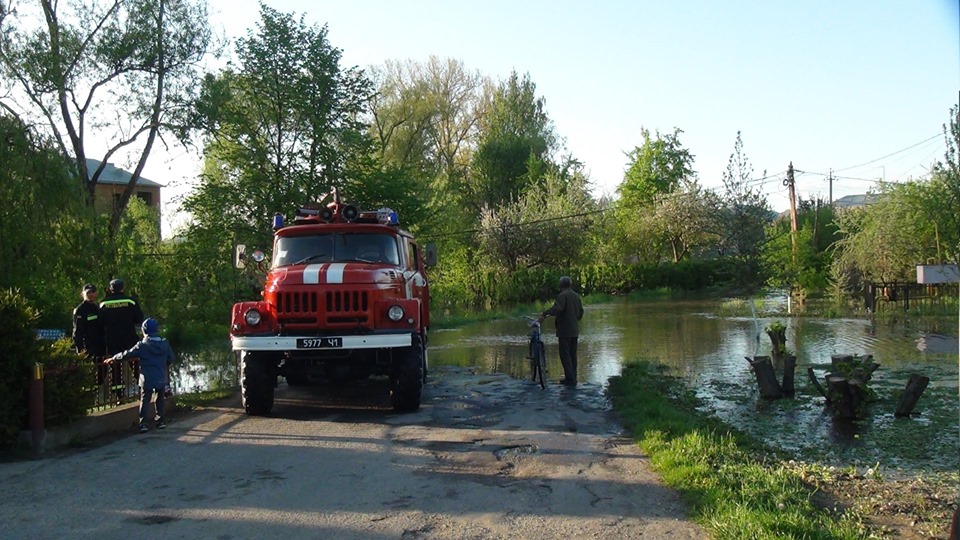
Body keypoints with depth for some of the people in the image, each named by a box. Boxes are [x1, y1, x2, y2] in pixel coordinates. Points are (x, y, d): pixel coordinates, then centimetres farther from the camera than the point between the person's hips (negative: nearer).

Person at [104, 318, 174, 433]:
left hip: (147, 380, -3)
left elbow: (126, 354, -4)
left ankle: (143, 424, -5)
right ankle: (160, 421, 20)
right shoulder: (165, 344, -1)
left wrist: (112, 359, 9)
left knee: (145, 401, 3)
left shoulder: (142, 346, -10)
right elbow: (171, 359, 4)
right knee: (160, 400, 18)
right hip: (162, 379, 3)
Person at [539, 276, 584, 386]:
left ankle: (570, 378, -7)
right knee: (573, 354, 13)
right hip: (575, 330, 8)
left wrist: (545, 313, -25)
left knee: (565, 354, -4)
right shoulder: (576, 296, 12)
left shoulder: (562, 295, -13)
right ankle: (573, 377, 16)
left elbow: (557, 308, -30)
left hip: (565, 330, -8)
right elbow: (581, 312, 19)